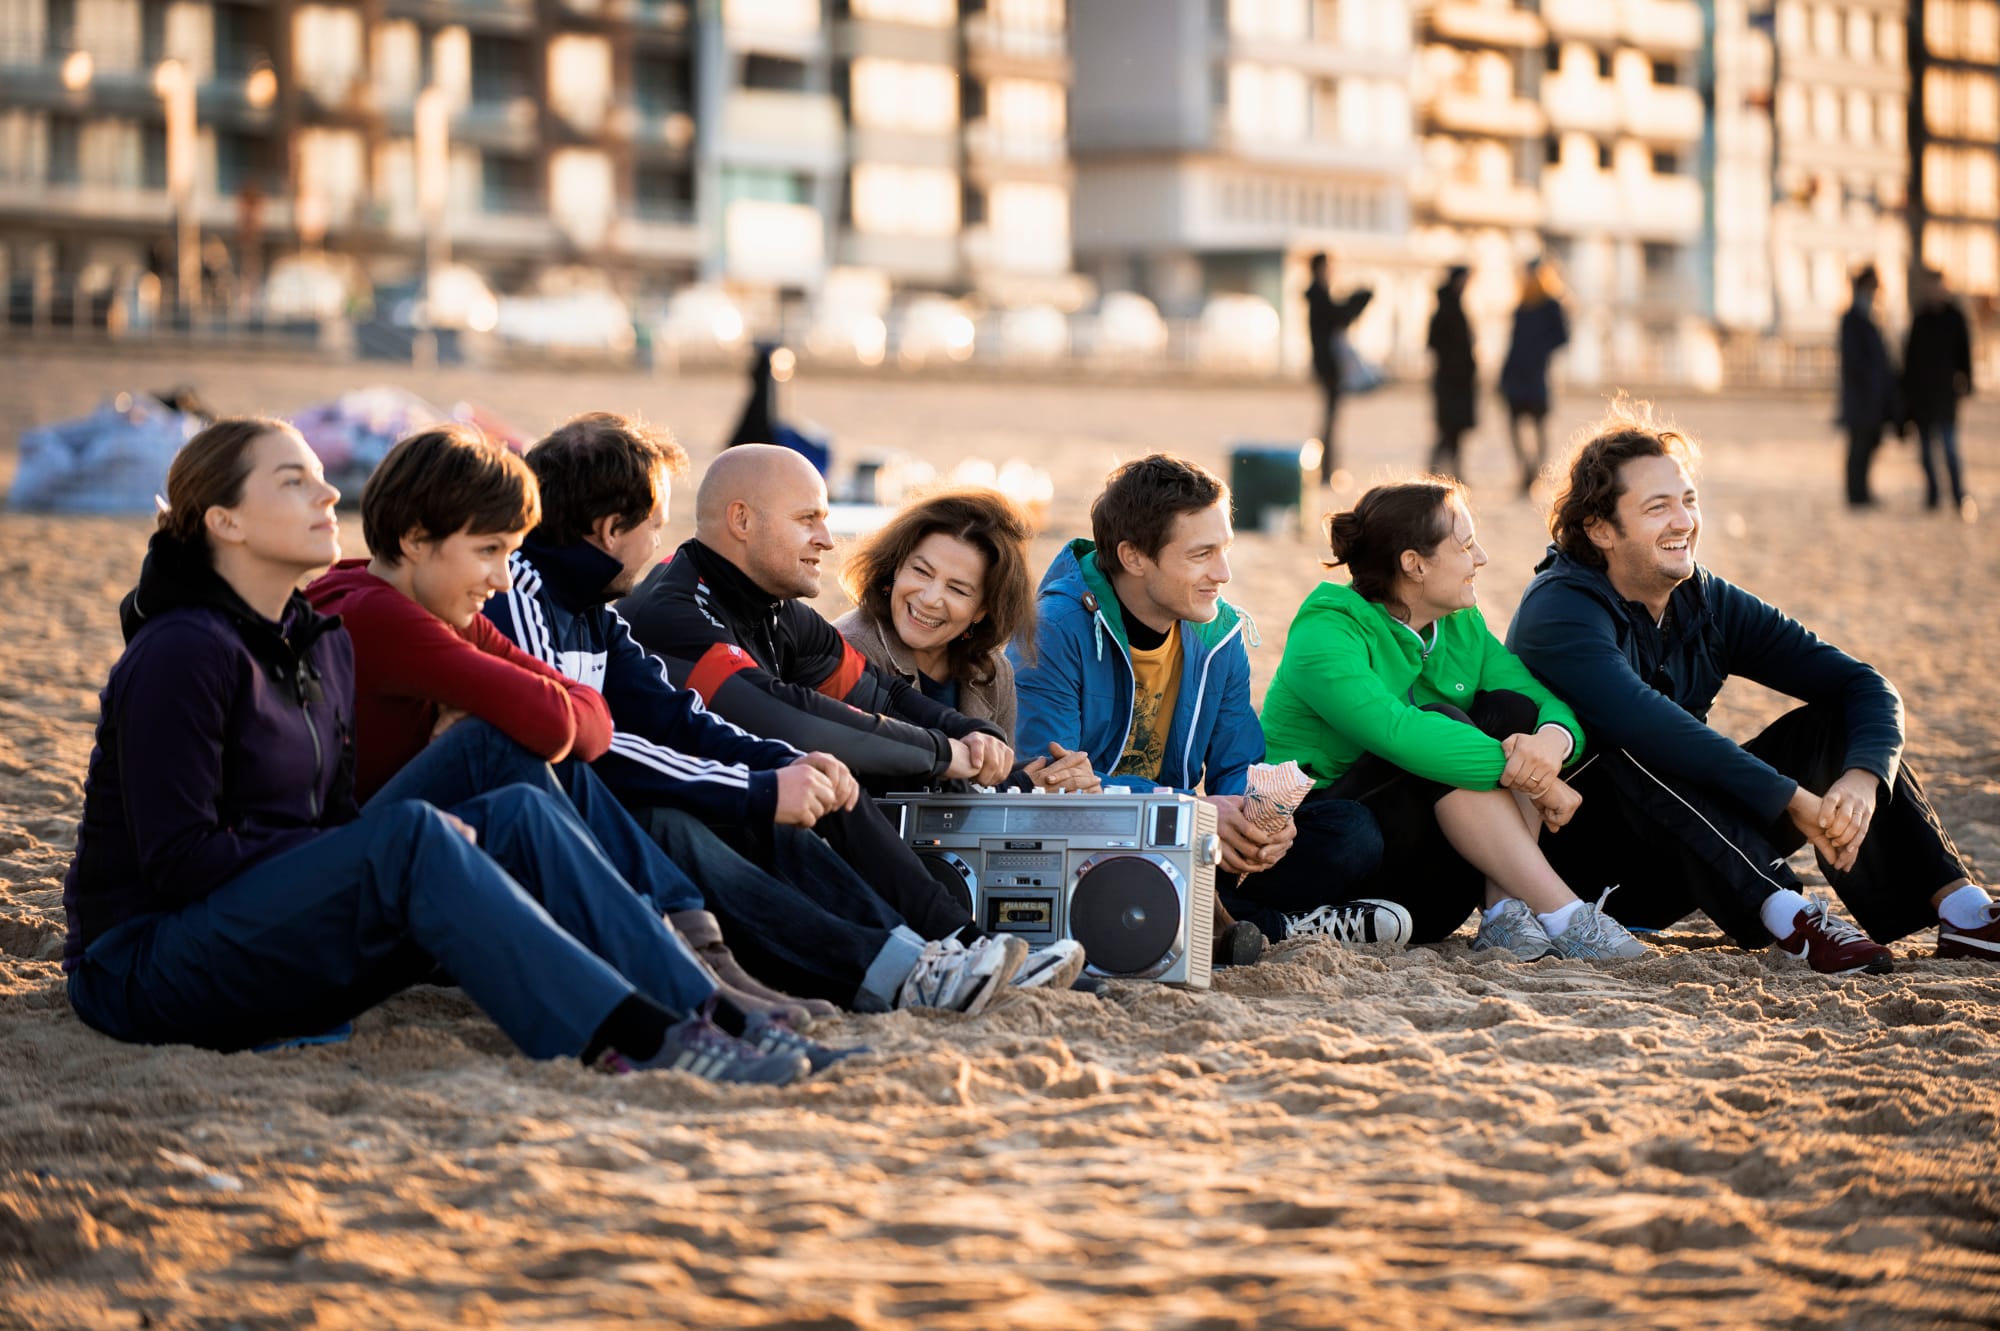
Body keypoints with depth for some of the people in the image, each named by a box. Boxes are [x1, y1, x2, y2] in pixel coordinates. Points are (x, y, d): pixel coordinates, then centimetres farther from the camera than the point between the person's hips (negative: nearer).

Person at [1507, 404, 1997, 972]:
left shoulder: (1709, 603, 2)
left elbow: (1865, 686, -4)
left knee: (1827, 725, -7)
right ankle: (1787, 918, -43)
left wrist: (1862, 777, -26)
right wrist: (1793, 802, -40)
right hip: (1580, 856, -6)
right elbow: (1646, 724, -36)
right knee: (1625, 747, -34)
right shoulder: (1559, 610, -18)